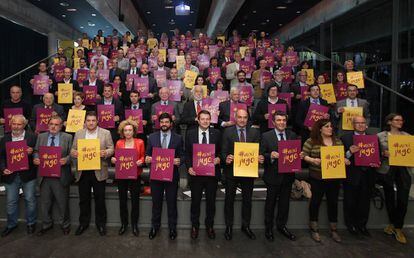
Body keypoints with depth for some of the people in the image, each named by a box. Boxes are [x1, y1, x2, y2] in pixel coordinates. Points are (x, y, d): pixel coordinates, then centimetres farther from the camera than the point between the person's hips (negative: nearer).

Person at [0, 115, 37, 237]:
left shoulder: (32, 137, -3)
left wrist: (32, 152, -22)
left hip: (27, 174, -2)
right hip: (10, 175, 3)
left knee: (30, 200, 7)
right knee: (11, 202, 12)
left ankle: (31, 223, 24)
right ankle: (11, 224, 29)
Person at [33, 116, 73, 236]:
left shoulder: (67, 137, -1)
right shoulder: (41, 137, 9)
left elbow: (71, 154, -3)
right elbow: (36, 151, 12)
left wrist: (66, 160, -23)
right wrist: (35, 158, -9)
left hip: (60, 176, -3)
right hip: (44, 175, 3)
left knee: (63, 202, 8)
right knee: (44, 202, 15)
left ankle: (65, 225, 27)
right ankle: (46, 225, 34)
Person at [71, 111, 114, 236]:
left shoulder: (106, 133, 1)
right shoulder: (78, 133, 9)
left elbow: (111, 149, 0)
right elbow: (73, 150, 8)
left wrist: (106, 153, -22)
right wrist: (73, 153, -15)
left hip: (99, 171, -2)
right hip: (82, 171, 2)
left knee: (100, 199, 7)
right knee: (83, 199, 12)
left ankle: (100, 223, 22)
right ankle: (83, 223, 28)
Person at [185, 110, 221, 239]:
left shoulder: (217, 133, 1)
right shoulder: (190, 133, 0)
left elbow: (221, 151, 6)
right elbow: (187, 153, 2)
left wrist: (218, 159, -14)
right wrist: (189, 167, -10)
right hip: (196, 172, 0)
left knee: (211, 201, 12)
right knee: (195, 201, 11)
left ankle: (209, 226, 31)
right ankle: (194, 226, 30)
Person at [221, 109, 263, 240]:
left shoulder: (254, 132, 4)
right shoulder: (228, 132, -2)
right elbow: (224, 151, -5)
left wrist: (259, 158, -18)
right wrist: (226, 158, -26)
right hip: (232, 169, -2)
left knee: (247, 199, 14)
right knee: (229, 199, 9)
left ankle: (246, 226, 31)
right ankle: (229, 226, 25)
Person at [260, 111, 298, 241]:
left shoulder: (293, 136, 4)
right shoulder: (266, 136, -7)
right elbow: (261, 155, -9)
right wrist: (270, 155, -28)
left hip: (288, 175, 4)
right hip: (273, 176, -3)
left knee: (285, 202, 16)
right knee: (270, 203, 11)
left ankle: (281, 226, 35)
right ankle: (268, 228, 28)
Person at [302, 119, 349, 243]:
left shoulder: (337, 141, 9)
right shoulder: (311, 141, -6)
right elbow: (303, 155, -6)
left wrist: (345, 160, -5)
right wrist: (313, 160, -23)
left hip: (334, 178, 4)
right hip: (317, 178, -4)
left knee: (333, 203, 11)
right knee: (315, 202, 6)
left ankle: (333, 230, 25)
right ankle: (314, 229, 21)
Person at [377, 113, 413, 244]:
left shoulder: (407, 136, 12)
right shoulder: (380, 136, 3)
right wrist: (384, 153, -16)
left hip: (403, 169, 2)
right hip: (387, 170, -2)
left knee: (403, 199, -4)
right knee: (389, 198, 8)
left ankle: (398, 228, 13)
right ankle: (393, 223, 31)